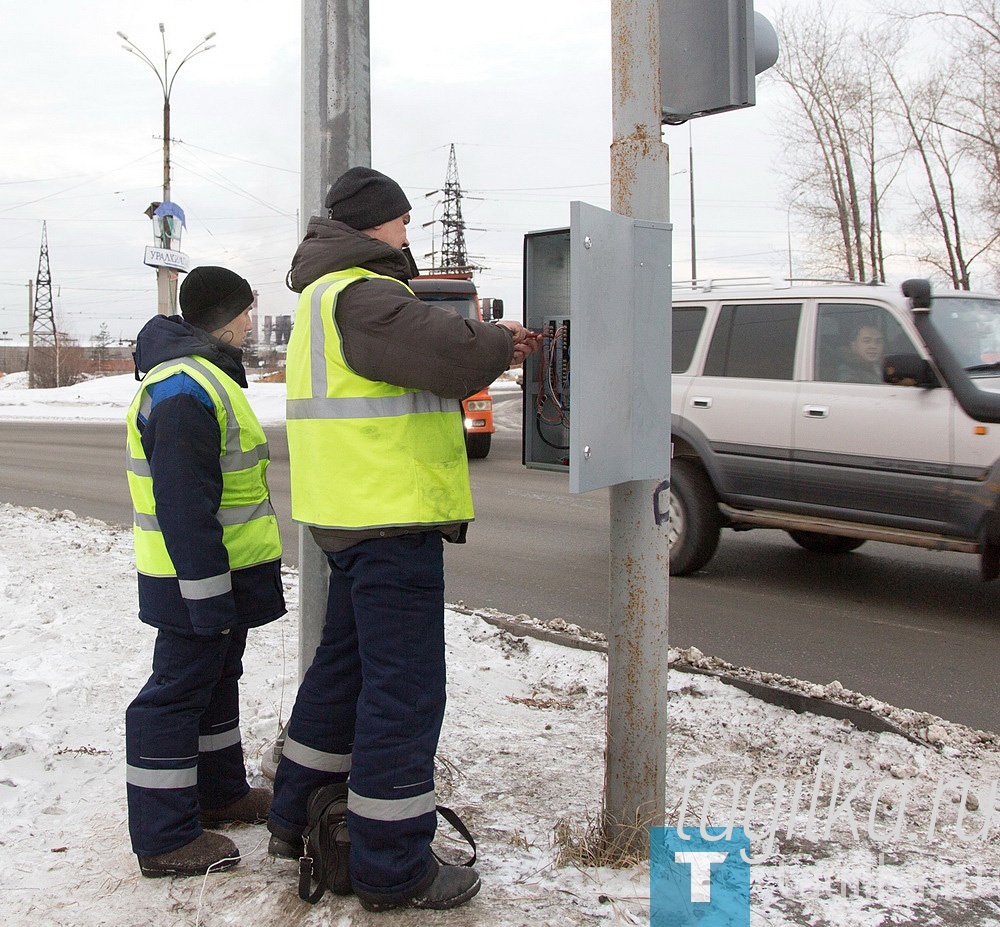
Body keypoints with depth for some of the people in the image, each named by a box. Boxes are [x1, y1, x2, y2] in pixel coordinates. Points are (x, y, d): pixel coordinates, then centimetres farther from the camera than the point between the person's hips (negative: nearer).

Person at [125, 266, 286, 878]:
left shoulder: (207, 378, 15)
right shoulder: (185, 392, -22)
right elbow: (184, 507, -27)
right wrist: (207, 594, -26)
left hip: (225, 574, 11)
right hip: (197, 578, -11)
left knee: (216, 682, 21)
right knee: (178, 695, -3)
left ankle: (220, 792, 36)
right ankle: (165, 839, 5)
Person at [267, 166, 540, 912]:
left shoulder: (331, 297, 20)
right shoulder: (360, 295, -16)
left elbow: (421, 359, 20)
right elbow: (452, 354, -26)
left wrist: (493, 349, 6)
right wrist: (498, 343, -5)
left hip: (357, 515, 11)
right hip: (391, 518, -11)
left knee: (347, 662, 22)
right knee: (404, 689, -5)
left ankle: (297, 818, 34)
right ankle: (394, 870, 3)